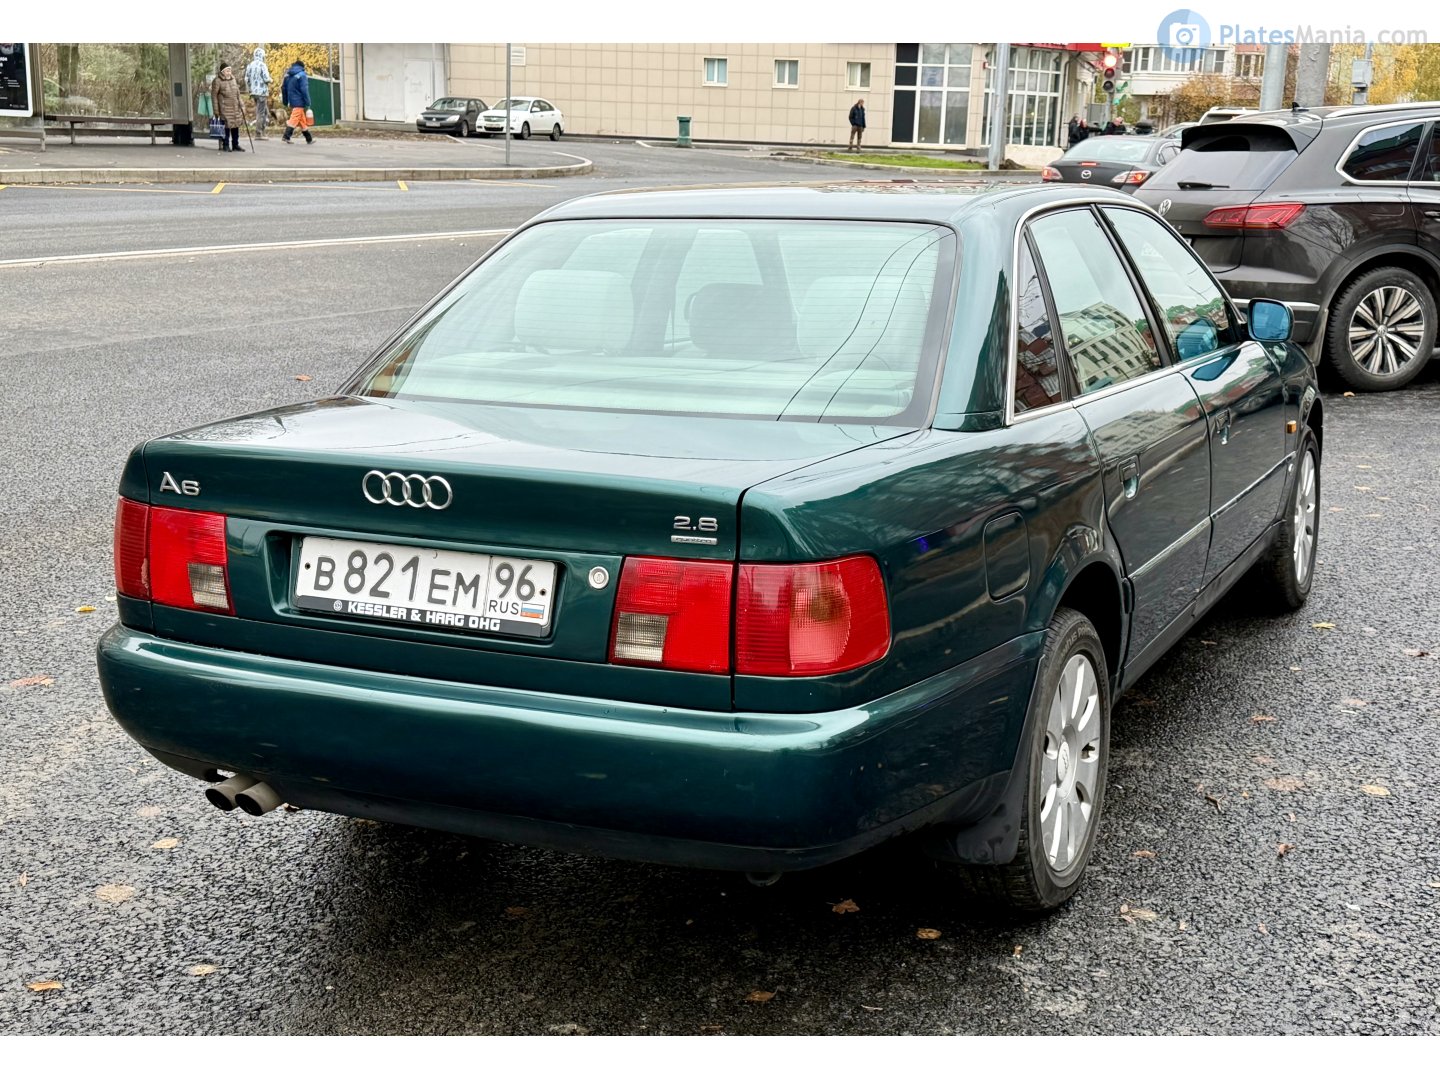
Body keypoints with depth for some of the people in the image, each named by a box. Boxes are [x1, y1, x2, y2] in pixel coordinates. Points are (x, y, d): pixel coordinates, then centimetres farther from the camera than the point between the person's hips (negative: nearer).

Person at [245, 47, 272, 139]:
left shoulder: (249, 65, 9)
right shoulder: (262, 65, -12)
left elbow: (247, 79, 10)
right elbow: (266, 79, -17)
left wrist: (250, 91, 19)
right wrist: (270, 80, 6)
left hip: (254, 92, 7)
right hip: (262, 92, -7)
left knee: (266, 112, 17)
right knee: (261, 113, -2)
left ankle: (262, 132, 17)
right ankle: (258, 134, -2)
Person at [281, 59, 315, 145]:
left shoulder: (287, 75, 12)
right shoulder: (301, 75, -10)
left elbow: (283, 88, 16)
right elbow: (304, 90, -16)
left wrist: (285, 102, 22)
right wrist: (307, 104, -13)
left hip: (292, 102, 8)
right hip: (299, 102, -8)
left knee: (302, 120, 14)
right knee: (294, 119, -8)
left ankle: (309, 138, 20)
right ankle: (286, 137, -16)